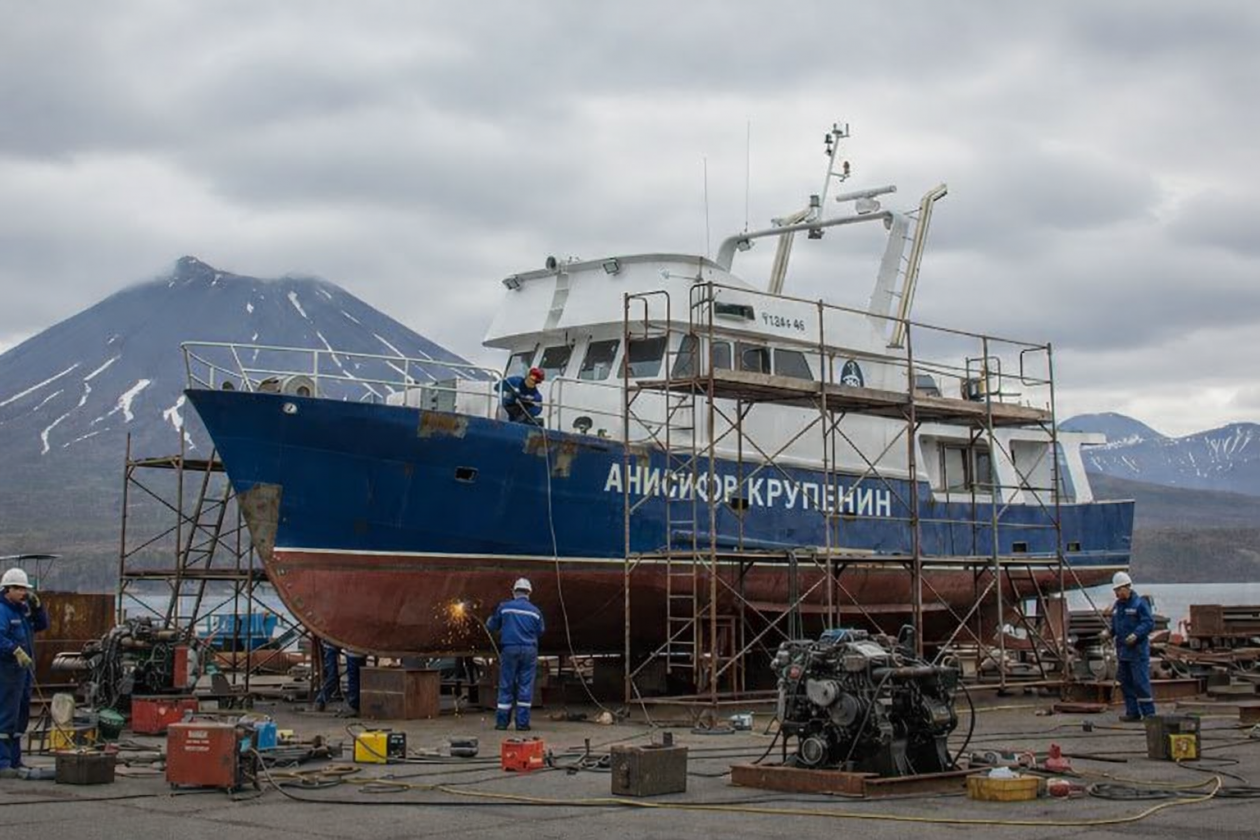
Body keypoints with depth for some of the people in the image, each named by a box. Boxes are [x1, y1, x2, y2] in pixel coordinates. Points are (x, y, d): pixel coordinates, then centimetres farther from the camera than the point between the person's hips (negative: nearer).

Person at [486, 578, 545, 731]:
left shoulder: (504, 607, 0)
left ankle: (501, 722, 6)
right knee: (525, 686, 3)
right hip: (529, 650, 0)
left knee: (506, 686, 6)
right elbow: (540, 632, 12)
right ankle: (522, 723, 2)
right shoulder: (535, 611, 4)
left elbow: (491, 627, 7)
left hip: (509, 649, 0)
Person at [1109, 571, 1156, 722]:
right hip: (1123, 650, 8)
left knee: (1140, 682, -9)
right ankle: (1132, 712, 17)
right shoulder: (1117, 605, 14)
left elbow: (1149, 623, -14)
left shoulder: (1139, 603, -9)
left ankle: (1148, 713, -4)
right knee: (1125, 682, 10)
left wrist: (1136, 634, -26)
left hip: (1138, 649, -8)